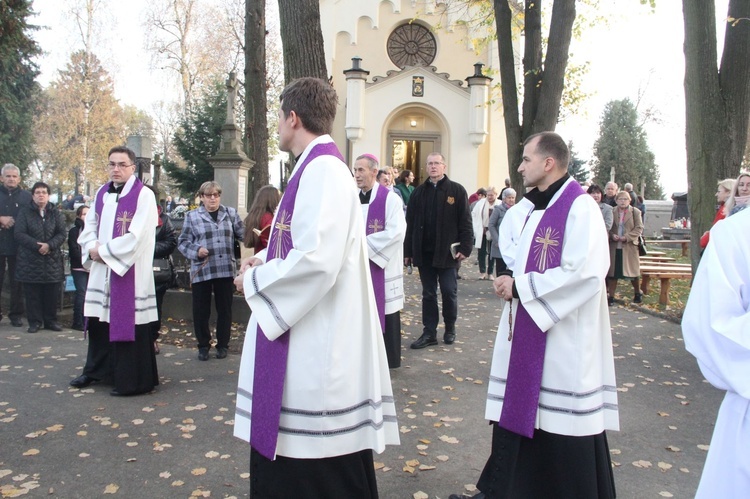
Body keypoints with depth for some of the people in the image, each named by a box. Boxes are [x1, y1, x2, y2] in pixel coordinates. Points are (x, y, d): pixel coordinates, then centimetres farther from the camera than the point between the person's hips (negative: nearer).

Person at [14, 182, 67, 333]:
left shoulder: (55, 212, 8)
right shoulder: (24, 212, 3)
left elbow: (62, 234, 1)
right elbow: (19, 234, -6)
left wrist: (49, 245, -16)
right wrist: (37, 245, -17)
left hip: (52, 260, 1)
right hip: (30, 260, -1)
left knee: (51, 293, 4)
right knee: (32, 293, 2)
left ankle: (51, 321, 14)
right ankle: (34, 322, 11)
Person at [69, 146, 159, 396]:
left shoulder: (144, 195, -10)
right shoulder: (102, 193, 12)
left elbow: (136, 237, -18)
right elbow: (89, 227, 14)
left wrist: (103, 251, -12)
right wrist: (93, 248, -6)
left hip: (131, 272, -7)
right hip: (101, 269, 7)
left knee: (128, 323, -3)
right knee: (98, 321, 17)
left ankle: (132, 381, 8)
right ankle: (96, 370, 34)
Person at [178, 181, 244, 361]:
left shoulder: (230, 213, 9)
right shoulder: (192, 216, 4)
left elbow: (242, 233, 7)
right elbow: (183, 242, 2)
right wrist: (196, 250, -15)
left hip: (225, 270, 1)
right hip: (201, 271, -1)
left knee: (224, 309, 9)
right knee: (201, 310, 6)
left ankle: (223, 345, 22)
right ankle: (203, 346, 22)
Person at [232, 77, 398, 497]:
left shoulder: (324, 169, -17)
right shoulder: (316, 167, 14)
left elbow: (317, 259, -26)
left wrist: (254, 280, -11)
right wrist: (266, 261, 6)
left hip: (316, 348, -10)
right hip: (303, 342, 10)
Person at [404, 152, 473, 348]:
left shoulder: (457, 190, 0)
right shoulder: (418, 192, 10)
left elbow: (465, 222, -4)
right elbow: (410, 224, 8)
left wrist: (465, 248, -11)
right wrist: (408, 251, 4)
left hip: (447, 251, -3)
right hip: (424, 252, 3)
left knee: (449, 292, 3)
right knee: (428, 294, 8)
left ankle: (450, 328, 24)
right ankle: (429, 332, 15)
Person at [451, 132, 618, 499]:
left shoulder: (580, 208, -13)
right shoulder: (534, 208, 14)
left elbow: (584, 273, -22)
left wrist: (520, 287, -17)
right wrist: (510, 280, 1)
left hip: (563, 338, -8)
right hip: (527, 331, 9)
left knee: (561, 423, 2)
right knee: (517, 411, 14)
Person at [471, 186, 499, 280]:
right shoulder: (481, 203, 0)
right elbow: (474, 214, 6)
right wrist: (478, 228, 1)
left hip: (493, 232, -1)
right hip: (482, 232, 2)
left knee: (492, 253, 8)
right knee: (481, 252, 2)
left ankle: (489, 273, 16)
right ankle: (482, 272, 9)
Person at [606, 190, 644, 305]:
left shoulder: (635, 212, 0)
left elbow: (639, 228, -4)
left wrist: (627, 237, -16)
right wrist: (612, 235, -12)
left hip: (629, 246, -1)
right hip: (614, 246, 1)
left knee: (632, 270, 7)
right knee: (612, 272, 4)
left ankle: (637, 293, 28)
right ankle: (610, 296, 11)